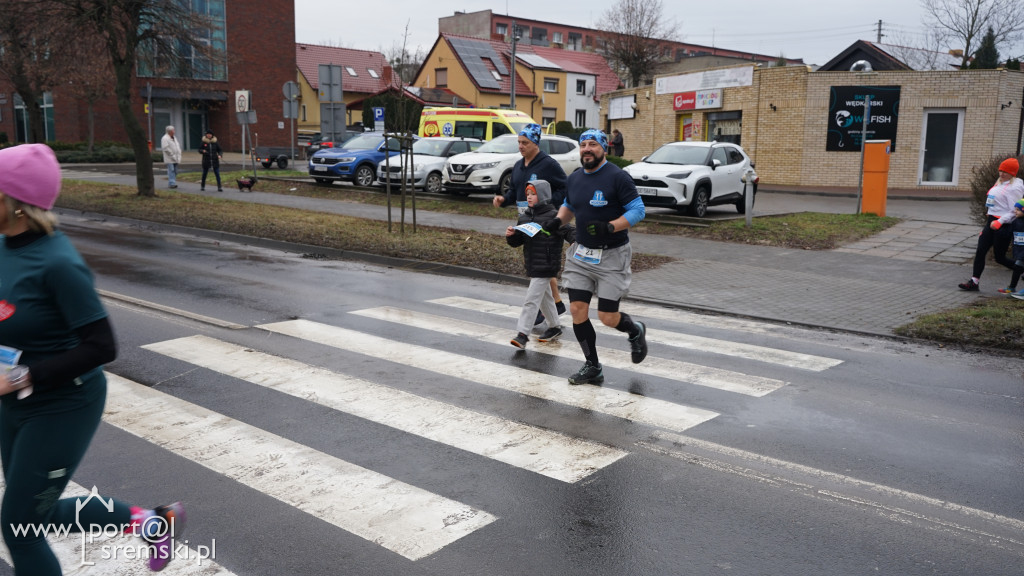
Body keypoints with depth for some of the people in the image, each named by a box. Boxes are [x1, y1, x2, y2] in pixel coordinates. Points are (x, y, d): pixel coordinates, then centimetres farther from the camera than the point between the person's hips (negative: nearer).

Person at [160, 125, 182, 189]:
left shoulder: (174, 138, 19)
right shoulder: (165, 138, -8)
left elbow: (178, 147, 23)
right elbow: (166, 148, -17)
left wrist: (179, 155, 10)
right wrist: (172, 155, -17)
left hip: (175, 159, 8)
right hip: (169, 159, -8)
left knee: (175, 171, 7)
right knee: (171, 170, -13)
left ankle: (171, 184, 13)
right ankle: (172, 183, -17)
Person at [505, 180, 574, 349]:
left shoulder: (553, 216, -12)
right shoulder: (525, 217, 9)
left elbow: (569, 232, -16)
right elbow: (517, 242, 11)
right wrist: (510, 235, -9)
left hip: (546, 266, -7)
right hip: (531, 264, 7)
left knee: (532, 299, -9)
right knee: (545, 297, 20)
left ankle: (522, 334, -8)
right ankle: (554, 327, 36)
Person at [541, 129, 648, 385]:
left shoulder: (617, 177, -12)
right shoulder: (574, 178, 7)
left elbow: (638, 210, -14)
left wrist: (611, 227, -27)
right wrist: (558, 220, 3)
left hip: (612, 256, -6)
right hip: (581, 253, 6)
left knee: (607, 317, -3)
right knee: (577, 311, -1)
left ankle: (636, 330, 33)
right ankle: (593, 368, 13)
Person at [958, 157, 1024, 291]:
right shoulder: (999, 183, 13)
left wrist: (999, 222, -26)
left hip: (1004, 225, -8)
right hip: (991, 221, 8)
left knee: (1000, 257, -1)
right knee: (980, 252, 2)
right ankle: (974, 281, 5)